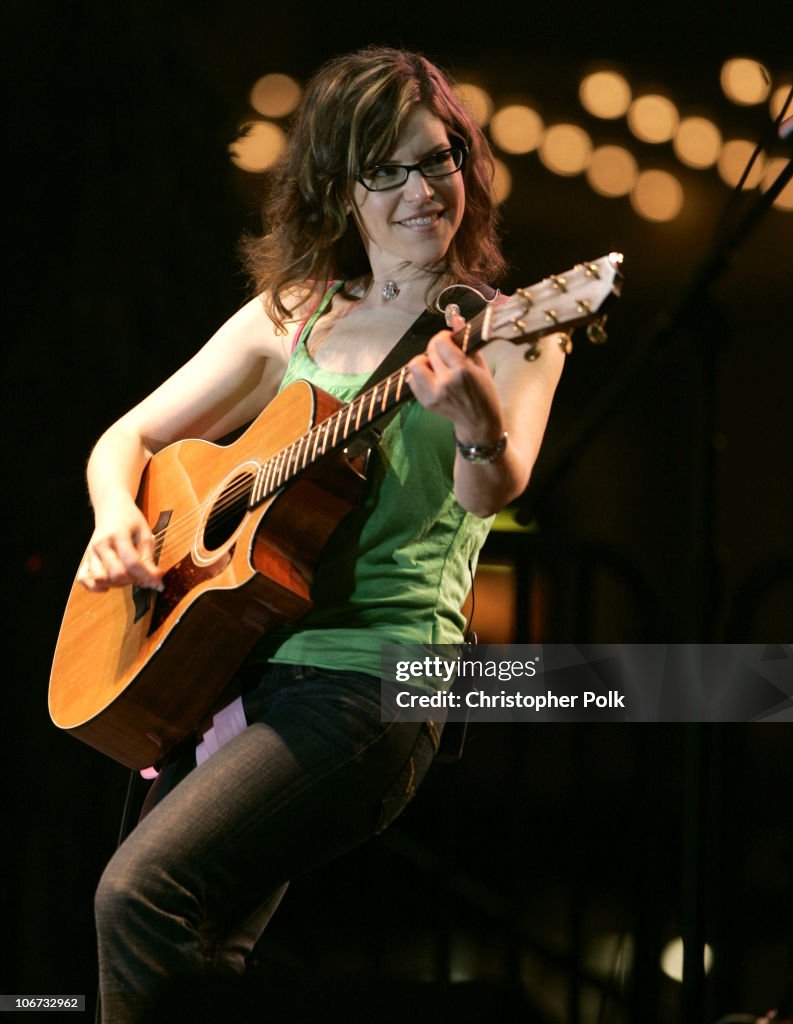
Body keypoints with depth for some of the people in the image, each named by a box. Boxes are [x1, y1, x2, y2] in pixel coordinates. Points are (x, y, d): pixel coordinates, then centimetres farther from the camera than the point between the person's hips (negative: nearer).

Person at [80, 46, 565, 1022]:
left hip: (366, 680, -5)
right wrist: (116, 517, -3)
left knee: (142, 892, -22)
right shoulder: (289, 319, 16)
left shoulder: (506, 329, 3)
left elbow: (492, 492, -16)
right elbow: (127, 439, 20)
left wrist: (479, 424, -39)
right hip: (222, 662, 5)